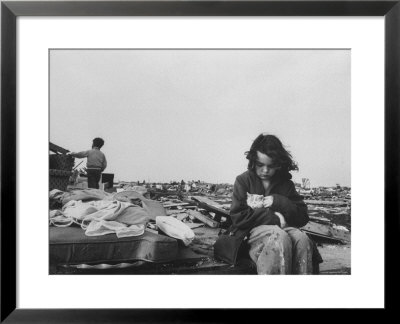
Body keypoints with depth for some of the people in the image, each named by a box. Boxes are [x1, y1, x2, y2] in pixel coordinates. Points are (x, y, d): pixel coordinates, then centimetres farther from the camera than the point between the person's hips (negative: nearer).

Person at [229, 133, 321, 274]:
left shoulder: (286, 183, 14)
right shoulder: (243, 180, 5)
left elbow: (302, 217, 8)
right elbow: (237, 218, -6)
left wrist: (278, 202, -7)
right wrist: (273, 218, -11)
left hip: (283, 228, 3)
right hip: (254, 230, -3)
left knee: (302, 238, -30)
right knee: (280, 237, -35)